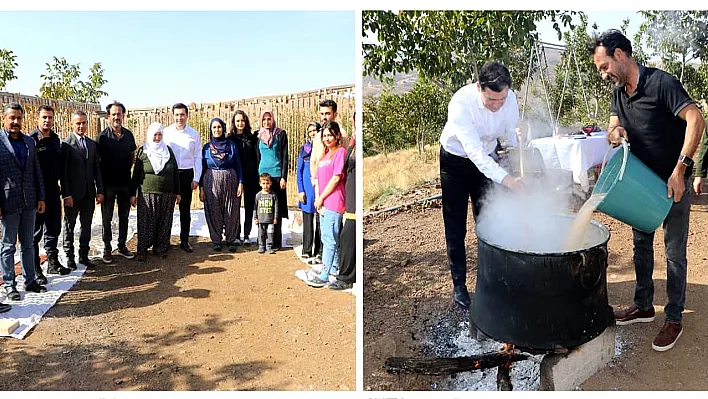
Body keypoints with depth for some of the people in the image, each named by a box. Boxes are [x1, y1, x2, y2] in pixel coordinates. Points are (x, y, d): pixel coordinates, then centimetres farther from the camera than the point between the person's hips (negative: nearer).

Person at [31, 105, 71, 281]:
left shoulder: (55, 139, 10)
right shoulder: (31, 140, -11)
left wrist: (58, 184, 13)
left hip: (53, 191, 7)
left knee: (53, 229, 15)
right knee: (35, 232, 3)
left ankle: (53, 263, 28)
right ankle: (35, 269, 12)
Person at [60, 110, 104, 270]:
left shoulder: (92, 144, 10)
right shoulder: (66, 144, -7)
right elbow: (62, 172, -9)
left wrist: (100, 190, 6)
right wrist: (66, 194, -13)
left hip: (89, 193, 5)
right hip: (73, 194, -5)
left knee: (86, 226, 11)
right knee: (70, 226, 9)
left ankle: (84, 255, 21)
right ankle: (69, 256, 20)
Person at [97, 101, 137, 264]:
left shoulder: (128, 135, 3)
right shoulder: (103, 136, -7)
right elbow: (98, 160, -5)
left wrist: (127, 169, 5)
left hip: (125, 182, 4)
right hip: (108, 183, -3)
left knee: (124, 216, 12)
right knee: (107, 217, 7)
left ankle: (122, 246, 24)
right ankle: (107, 248, 17)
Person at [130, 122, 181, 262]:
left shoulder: (168, 150, 9)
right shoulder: (142, 151, 2)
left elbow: (175, 172, 12)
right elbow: (135, 174, 3)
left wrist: (177, 192, 9)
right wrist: (133, 194, -1)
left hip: (167, 195, 3)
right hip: (147, 194, -2)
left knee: (164, 223, 7)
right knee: (146, 223, -2)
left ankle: (160, 248, 18)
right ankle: (142, 250, 5)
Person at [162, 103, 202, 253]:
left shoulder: (194, 134, 2)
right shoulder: (166, 132, -1)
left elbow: (197, 157, 4)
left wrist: (196, 178, -1)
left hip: (187, 174, 1)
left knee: (185, 209, 9)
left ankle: (184, 240, 17)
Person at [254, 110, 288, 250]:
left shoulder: (281, 134, 2)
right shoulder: (259, 136, 12)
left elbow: (285, 157, -1)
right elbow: (257, 157, 17)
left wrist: (284, 177, -8)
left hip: (276, 175, -3)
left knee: (276, 208, -2)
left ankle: (276, 241, 3)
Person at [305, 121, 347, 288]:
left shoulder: (340, 152, -7)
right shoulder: (326, 154, 19)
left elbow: (336, 178, -14)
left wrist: (321, 198, -9)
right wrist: (317, 198, 5)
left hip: (333, 202, -9)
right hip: (323, 203, 9)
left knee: (329, 239, -8)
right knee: (330, 238, 15)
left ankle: (324, 276, -7)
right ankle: (334, 269, 25)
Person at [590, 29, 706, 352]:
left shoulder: (661, 83, -21)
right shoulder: (618, 92, 3)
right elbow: (614, 126, 5)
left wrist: (679, 170, -32)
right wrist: (615, 131, -21)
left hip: (673, 183, -7)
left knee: (674, 253, 3)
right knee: (641, 244, 15)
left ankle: (674, 319, 16)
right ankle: (643, 306, 31)